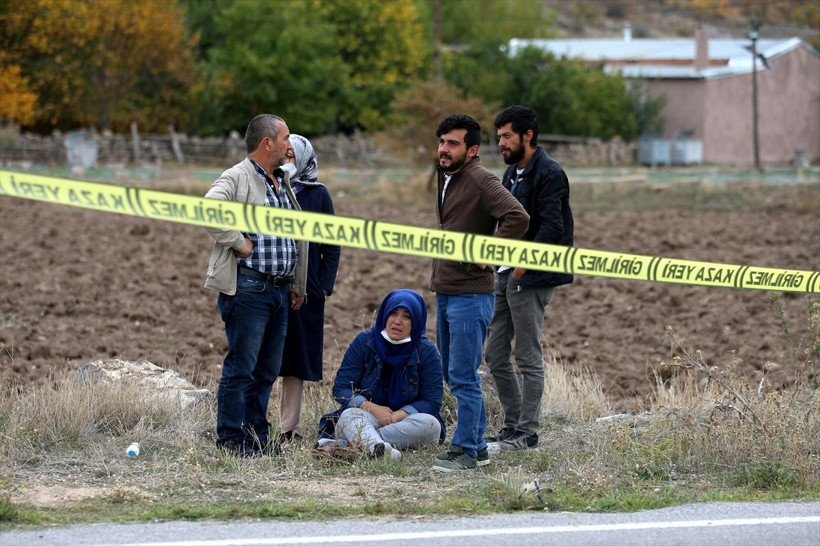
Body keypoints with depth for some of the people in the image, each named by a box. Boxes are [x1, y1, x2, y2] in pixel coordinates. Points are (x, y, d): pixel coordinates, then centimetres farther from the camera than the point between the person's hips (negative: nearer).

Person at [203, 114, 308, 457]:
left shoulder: (283, 183, 19)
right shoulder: (237, 178, -8)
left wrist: (297, 285, 24)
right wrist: (238, 243, -19)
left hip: (280, 291, 8)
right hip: (248, 287, -8)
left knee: (267, 371, 11)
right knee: (241, 367, -6)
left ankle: (257, 437, 18)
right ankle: (231, 439, -2)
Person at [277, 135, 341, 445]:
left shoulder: (318, 195, 4)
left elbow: (331, 245, 7)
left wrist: (325, 285, -2)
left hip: (304, 290, 0)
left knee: (295, 360, 4)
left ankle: (289, 429, 9)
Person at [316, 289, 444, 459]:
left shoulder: (426, 351, -2)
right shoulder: (364, 341, 0)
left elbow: (432, 402, -5)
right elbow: (340, 388, -2)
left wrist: (398, 416, -23)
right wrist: (372, 408, -20)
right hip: (366, 418, 0)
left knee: (431, 425, -32)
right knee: (349, 416, -32)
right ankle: (378, 448, -68)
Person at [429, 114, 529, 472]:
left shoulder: (481, 180, -15)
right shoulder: (446, 179, 14)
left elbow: (517, 217, -28)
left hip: (470, 294, -10)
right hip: (444, 292, 10)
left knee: (463, 377, -7)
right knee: (455, 375, 14)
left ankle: (465, 450, -2)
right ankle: (477, 446, 21)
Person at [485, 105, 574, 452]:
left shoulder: (548, 173, -12)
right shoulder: (513, 172, 17)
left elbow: (553, 228, -21)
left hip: (532, 278, -10)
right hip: (506, 274, 10)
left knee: (528, 358, -3)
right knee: (496, 355, 10)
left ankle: (526, 433, 2)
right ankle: (513, 426, 18)